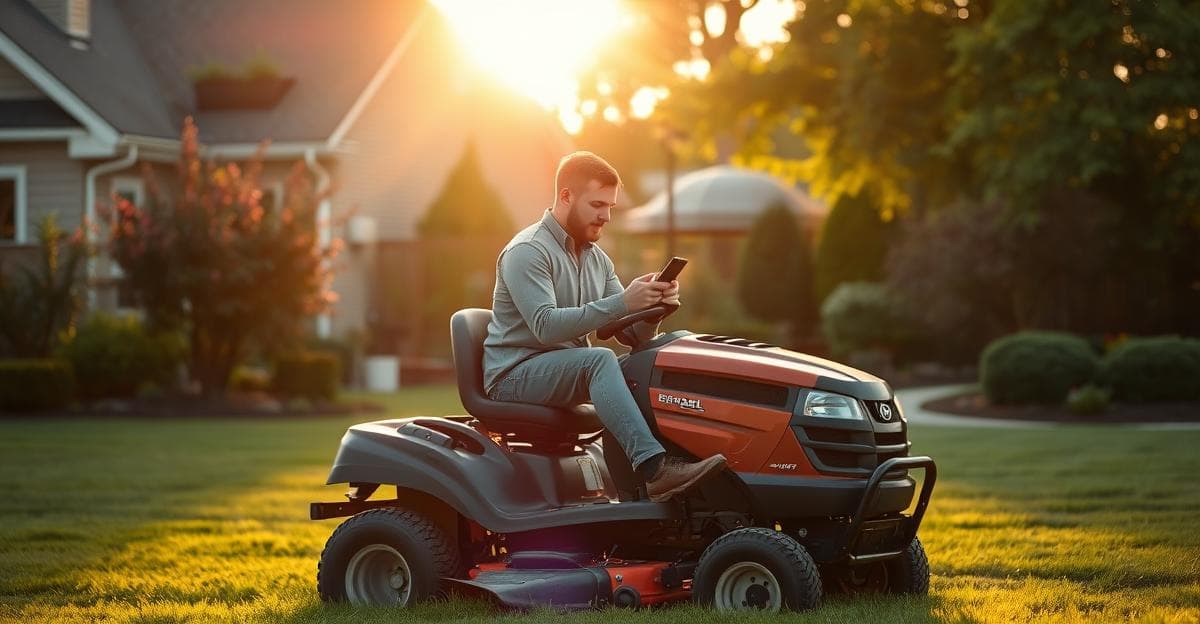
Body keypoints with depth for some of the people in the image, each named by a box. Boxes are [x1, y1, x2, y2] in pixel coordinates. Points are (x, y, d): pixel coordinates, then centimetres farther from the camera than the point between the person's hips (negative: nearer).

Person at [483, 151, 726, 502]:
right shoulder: (527, 252, -11)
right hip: (516, 374, -8)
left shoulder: (597, 259, 15)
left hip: (570, 373, 8)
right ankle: (655, 470, -49)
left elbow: (633, 335, 9)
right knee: (599, 360, -35)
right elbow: (546, 326, -26)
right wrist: (622, 303, -30)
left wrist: (653, 307, -14)